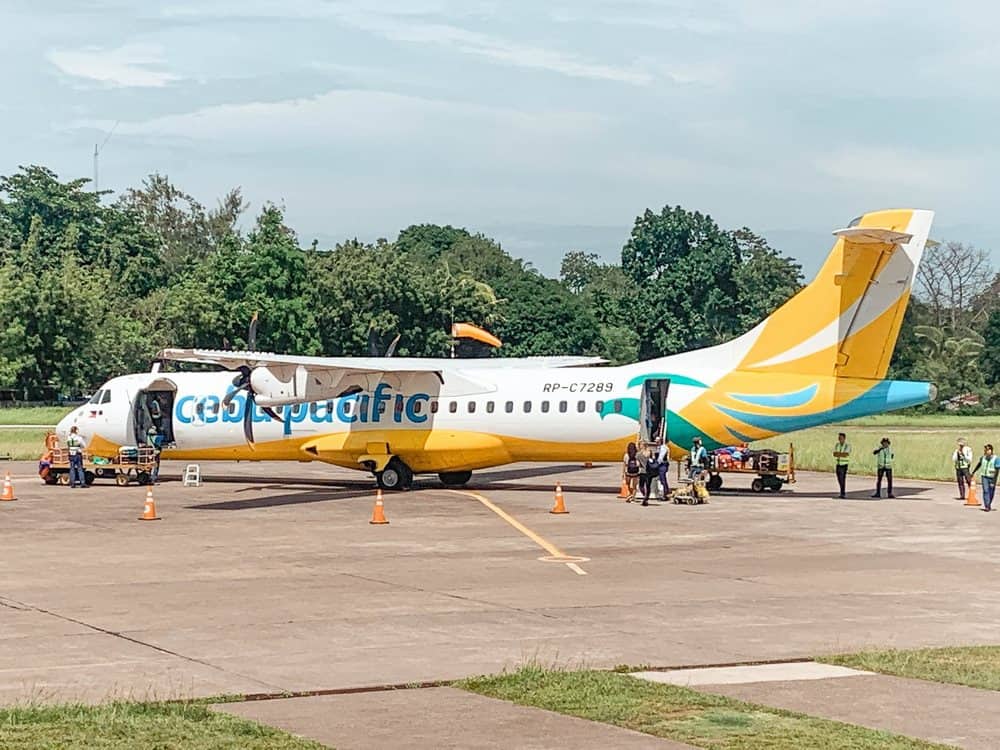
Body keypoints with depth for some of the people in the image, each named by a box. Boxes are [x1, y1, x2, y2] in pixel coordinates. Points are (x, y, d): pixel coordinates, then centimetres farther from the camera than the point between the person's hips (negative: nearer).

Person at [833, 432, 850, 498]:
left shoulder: (848, 445, -10)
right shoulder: (837, 445, 8)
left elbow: (846, 455, -22)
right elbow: (834, 454, -4)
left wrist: (838, 454, -14)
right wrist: (842, 454, -18)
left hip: (844, 465, -6)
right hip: (838, 464, 6)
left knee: (843, 479, -11)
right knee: (839, 480, 11)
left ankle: (843, 494, -7)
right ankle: (844, 492, 25)